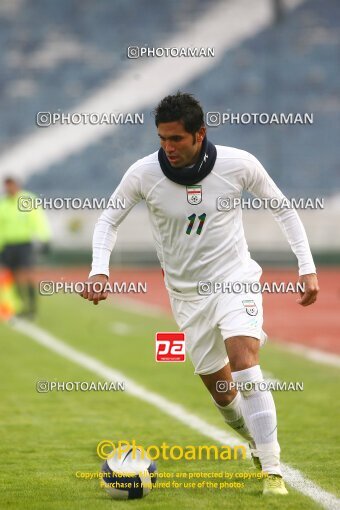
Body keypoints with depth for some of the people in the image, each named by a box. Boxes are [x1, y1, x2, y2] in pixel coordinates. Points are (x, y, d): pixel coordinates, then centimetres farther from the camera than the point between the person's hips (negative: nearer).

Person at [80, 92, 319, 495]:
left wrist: (307, 268, -5)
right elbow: (109, 220, 2)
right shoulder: (143, 174, -13)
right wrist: (99, 270, -15)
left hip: (235, 279, -2)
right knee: (221, 392, 6)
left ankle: (273, 470, -22)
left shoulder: (238, 164, -14)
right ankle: (259, 445, 35)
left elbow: (282, 209, 1)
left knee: (243, 363, -25)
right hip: (187, 292, 2)